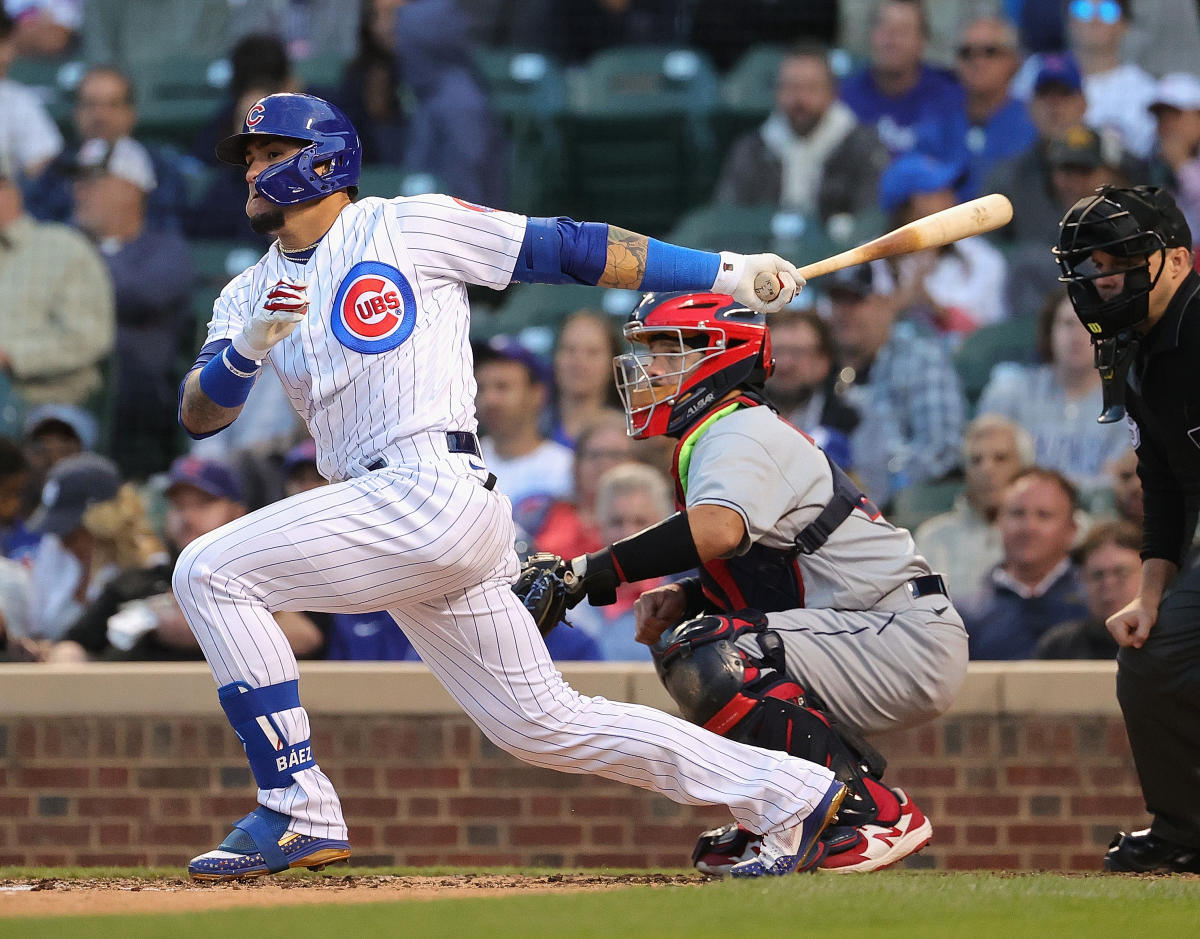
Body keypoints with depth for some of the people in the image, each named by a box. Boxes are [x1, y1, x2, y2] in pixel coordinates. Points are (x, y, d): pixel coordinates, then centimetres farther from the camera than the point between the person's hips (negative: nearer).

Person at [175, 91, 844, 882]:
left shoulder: (409, 228, 2)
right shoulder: (250, 296, 21)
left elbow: (569, 248, 1)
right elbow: (199, 415, 9)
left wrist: (724, 273, -3)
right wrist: (247, 350, -13)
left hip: (435, 491, -8)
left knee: (213, 573, -14)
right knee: (542, 723, 10)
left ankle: (298, 810, -13)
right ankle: (792, 794, 17)